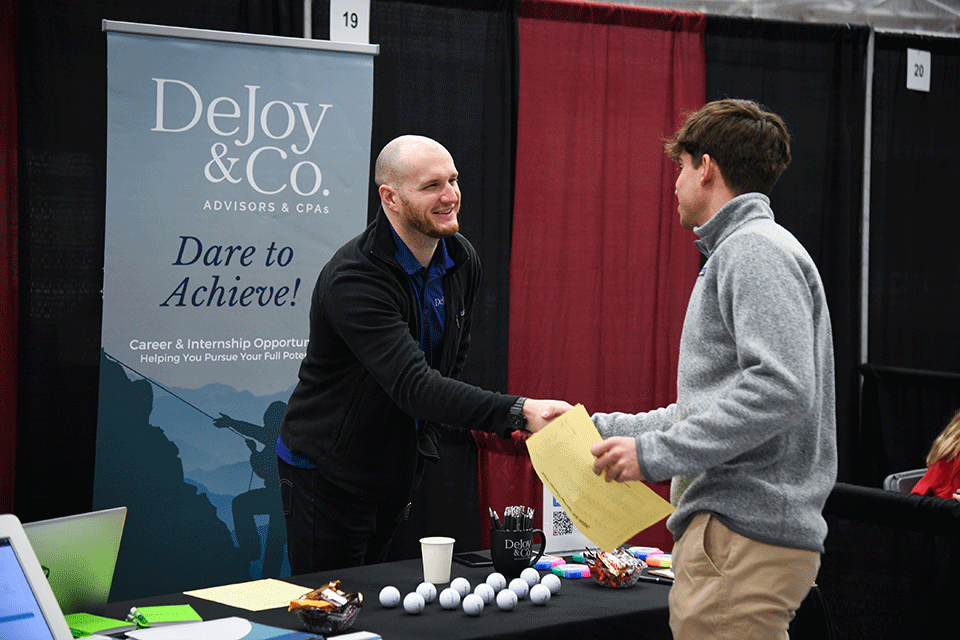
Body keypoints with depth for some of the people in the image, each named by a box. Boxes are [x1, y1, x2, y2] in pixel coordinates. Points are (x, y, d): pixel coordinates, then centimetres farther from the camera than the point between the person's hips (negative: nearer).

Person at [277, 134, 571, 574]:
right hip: (328, 471, -7)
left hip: (401, 467, 7)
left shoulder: (462, 261, -1)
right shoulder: (353, 279, -27)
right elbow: (413, 385, -37)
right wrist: (516, 412, -46)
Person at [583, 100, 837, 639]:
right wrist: (605, 428, 24)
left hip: (745, 534, -10)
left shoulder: (757, 250, -10)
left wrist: (656, 453, -18)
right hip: (741, 531, 10)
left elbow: (779, 390, -22)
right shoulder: (738, 251, 23)